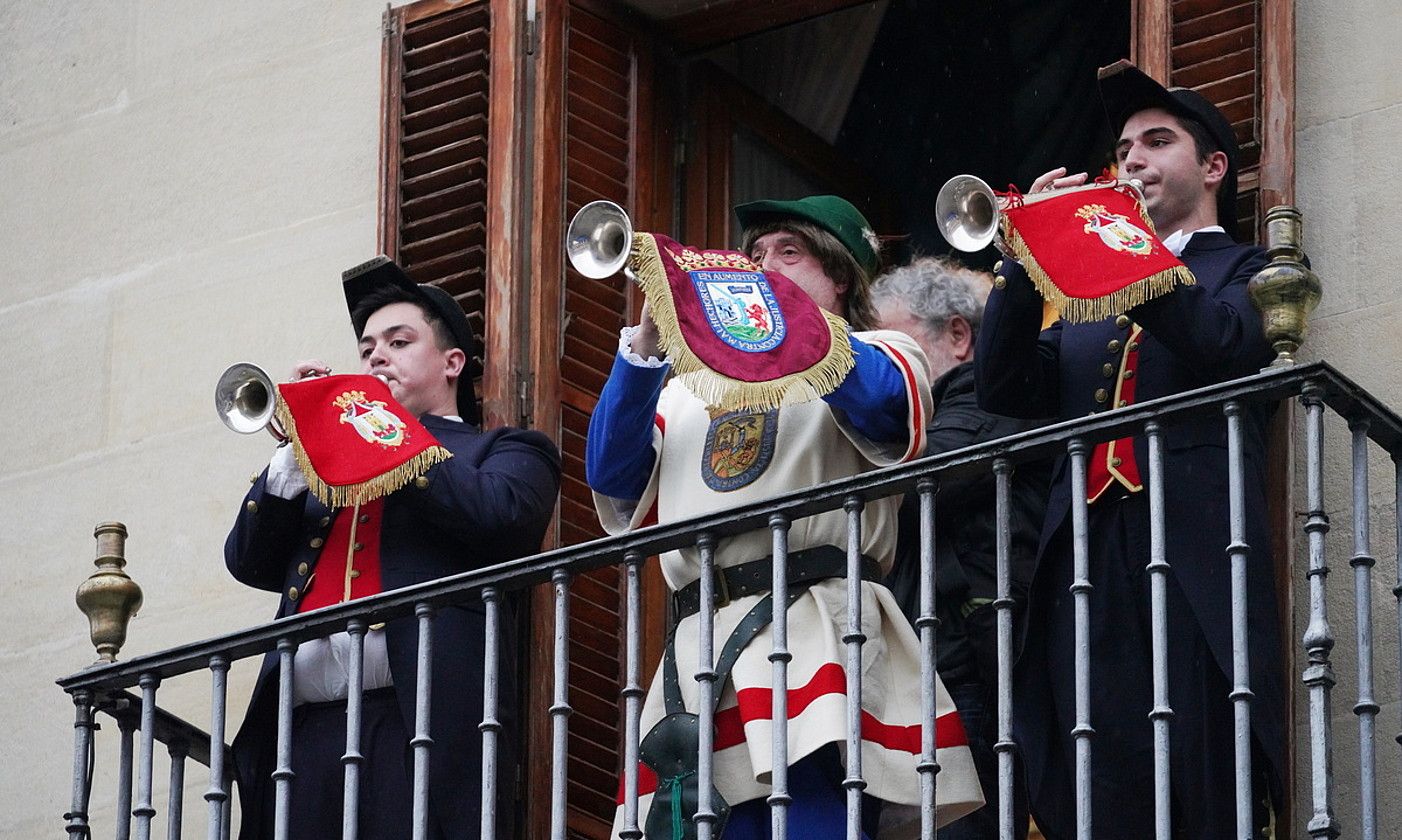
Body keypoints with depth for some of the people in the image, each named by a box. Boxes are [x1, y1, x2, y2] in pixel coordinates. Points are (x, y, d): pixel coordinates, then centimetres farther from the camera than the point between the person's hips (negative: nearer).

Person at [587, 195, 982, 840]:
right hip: (700, 646, 5)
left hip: (814, 638, -4)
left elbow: (878, 400, -9)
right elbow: (612, 475, 14)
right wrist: (648, 343, 2)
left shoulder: (879, 354, 16)